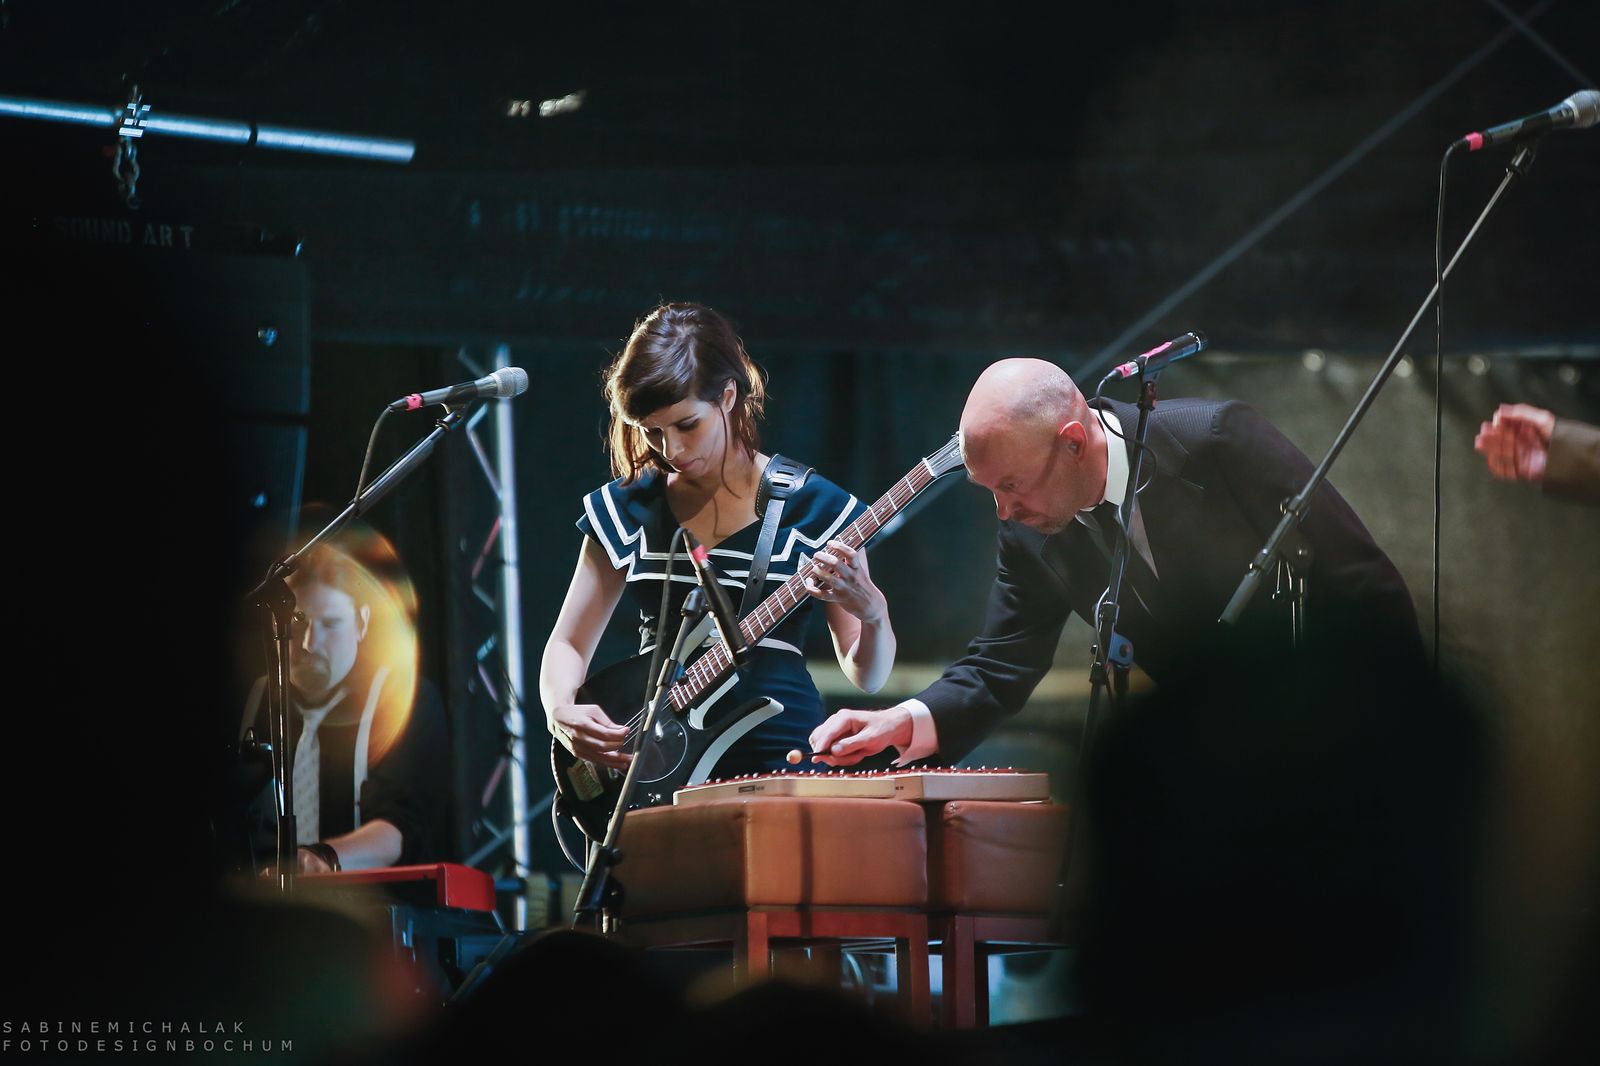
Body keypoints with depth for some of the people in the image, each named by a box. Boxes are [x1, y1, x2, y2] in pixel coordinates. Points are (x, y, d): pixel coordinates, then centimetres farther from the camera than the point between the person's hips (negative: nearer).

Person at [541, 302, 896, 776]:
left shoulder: (813, 506, 2)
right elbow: (568, 644, 16)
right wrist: (563, 713, -5)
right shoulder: (627, 510, 10)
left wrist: (872, 613, -17)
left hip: (778, 760, -2)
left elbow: (866, 677, 4)